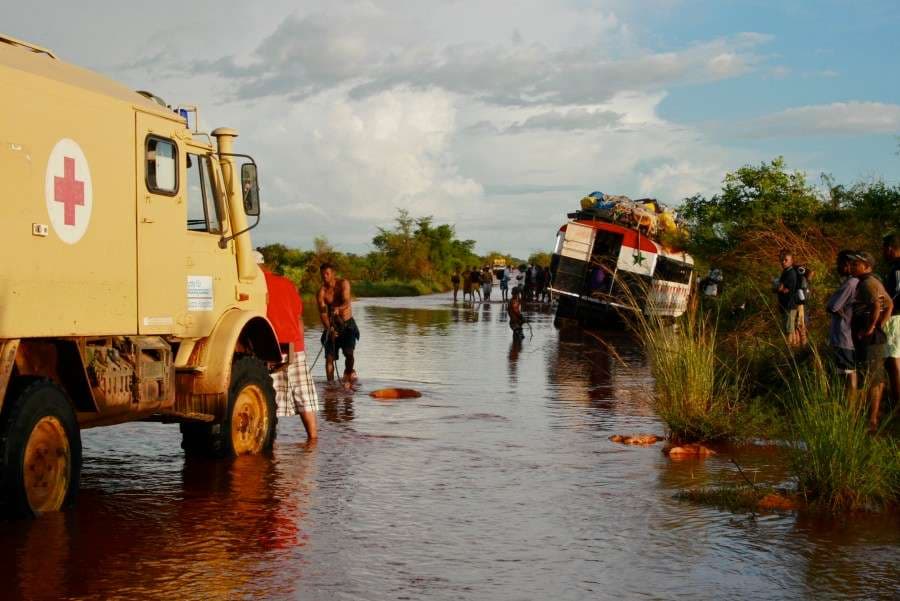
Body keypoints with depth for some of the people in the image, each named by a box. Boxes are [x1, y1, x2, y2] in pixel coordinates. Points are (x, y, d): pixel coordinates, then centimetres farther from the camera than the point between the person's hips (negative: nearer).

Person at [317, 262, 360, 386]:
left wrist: (338, 308, -46)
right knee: (329, 357, -6)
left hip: (348, 324, -1)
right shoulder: (321, 292, -8)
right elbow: (322, 312, -16)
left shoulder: (343, 283, -9)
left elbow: (346, 302, -23)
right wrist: (329, 328, -32)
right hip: (332, 326, 1)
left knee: (348, 352, -18)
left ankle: (349, 372, 11)